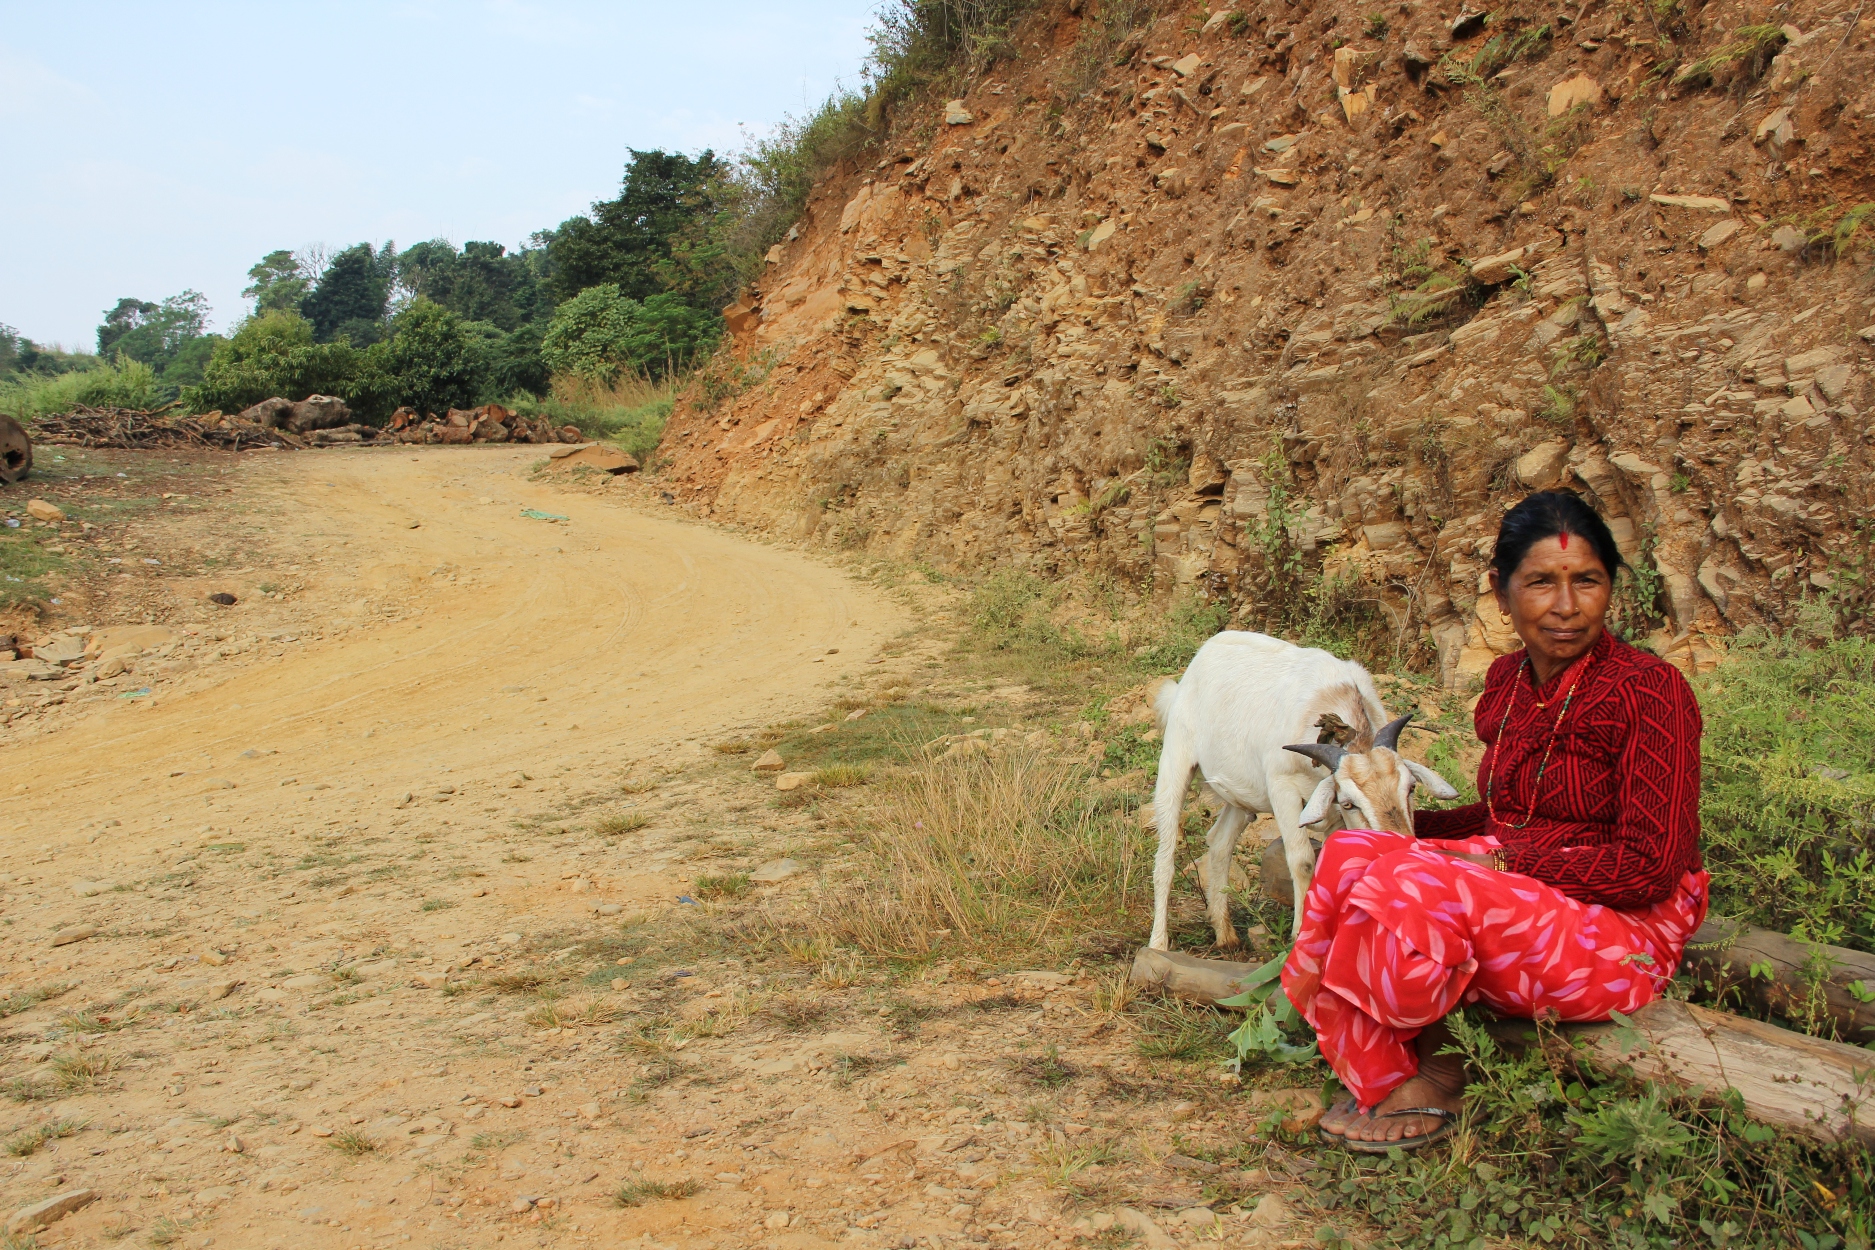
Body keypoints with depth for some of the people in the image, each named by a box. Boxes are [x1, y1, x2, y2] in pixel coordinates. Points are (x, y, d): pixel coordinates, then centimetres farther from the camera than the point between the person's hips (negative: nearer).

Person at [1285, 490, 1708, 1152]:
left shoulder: (1648, 691, -15)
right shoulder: (1508, 680, 7)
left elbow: (1649, 869, -17)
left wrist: (1506, 862, -18)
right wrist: (1407, 822, 4)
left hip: (1621, 936, -7)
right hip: (1518, 896, 7)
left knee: (1414, 890, -30)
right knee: (1351, 854, -16)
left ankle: (1431, 1075, -2)